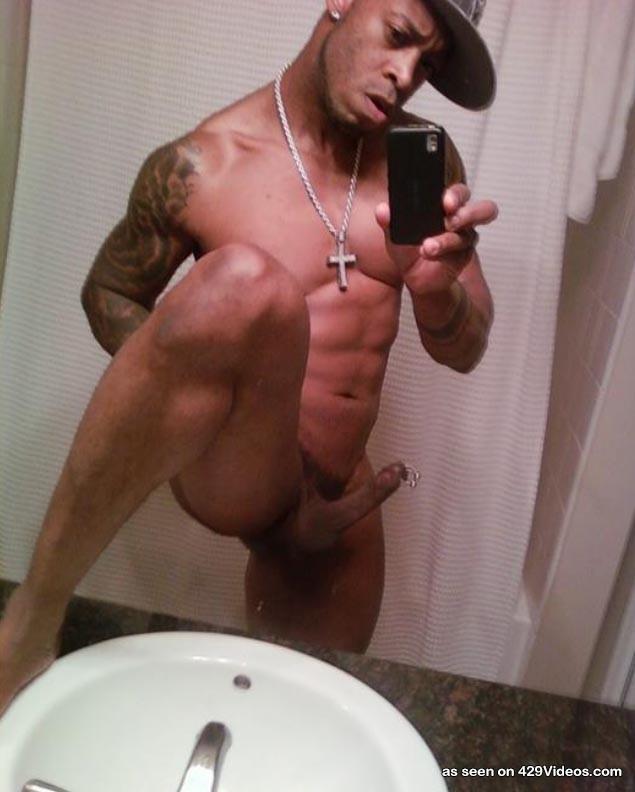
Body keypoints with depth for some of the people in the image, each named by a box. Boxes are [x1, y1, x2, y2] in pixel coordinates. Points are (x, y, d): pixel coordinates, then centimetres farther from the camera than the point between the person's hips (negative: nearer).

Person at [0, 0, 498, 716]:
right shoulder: (200, 165, -7)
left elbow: (463, 352, 3)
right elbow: (108, 293, 6)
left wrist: (437, 288, -21)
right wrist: (189, 388, -14)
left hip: (337, 498, 6)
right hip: (230, 471, -5)